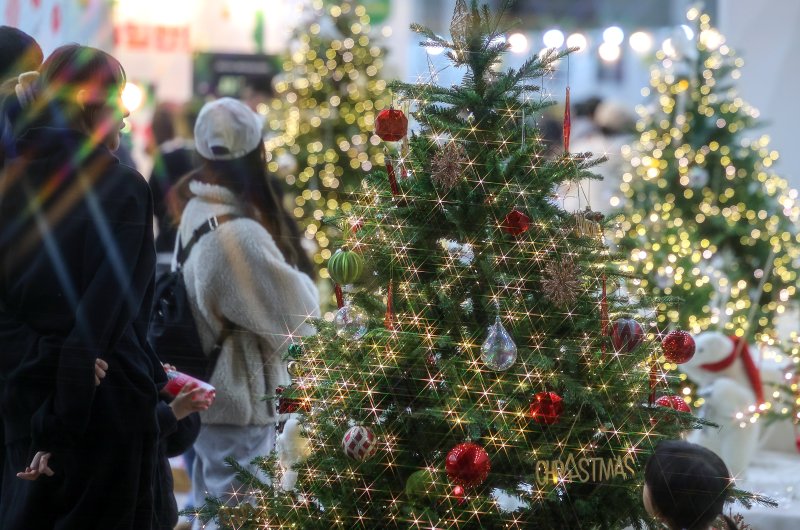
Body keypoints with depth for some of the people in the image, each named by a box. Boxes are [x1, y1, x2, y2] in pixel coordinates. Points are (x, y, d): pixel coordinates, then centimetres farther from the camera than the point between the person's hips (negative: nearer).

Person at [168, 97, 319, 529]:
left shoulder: (197, 214, 3)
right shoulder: (238, 234, -25)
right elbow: (299, 316, -17)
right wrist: (297, 279, 2)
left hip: (205, 396, 9)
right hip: (237, 408, -9)